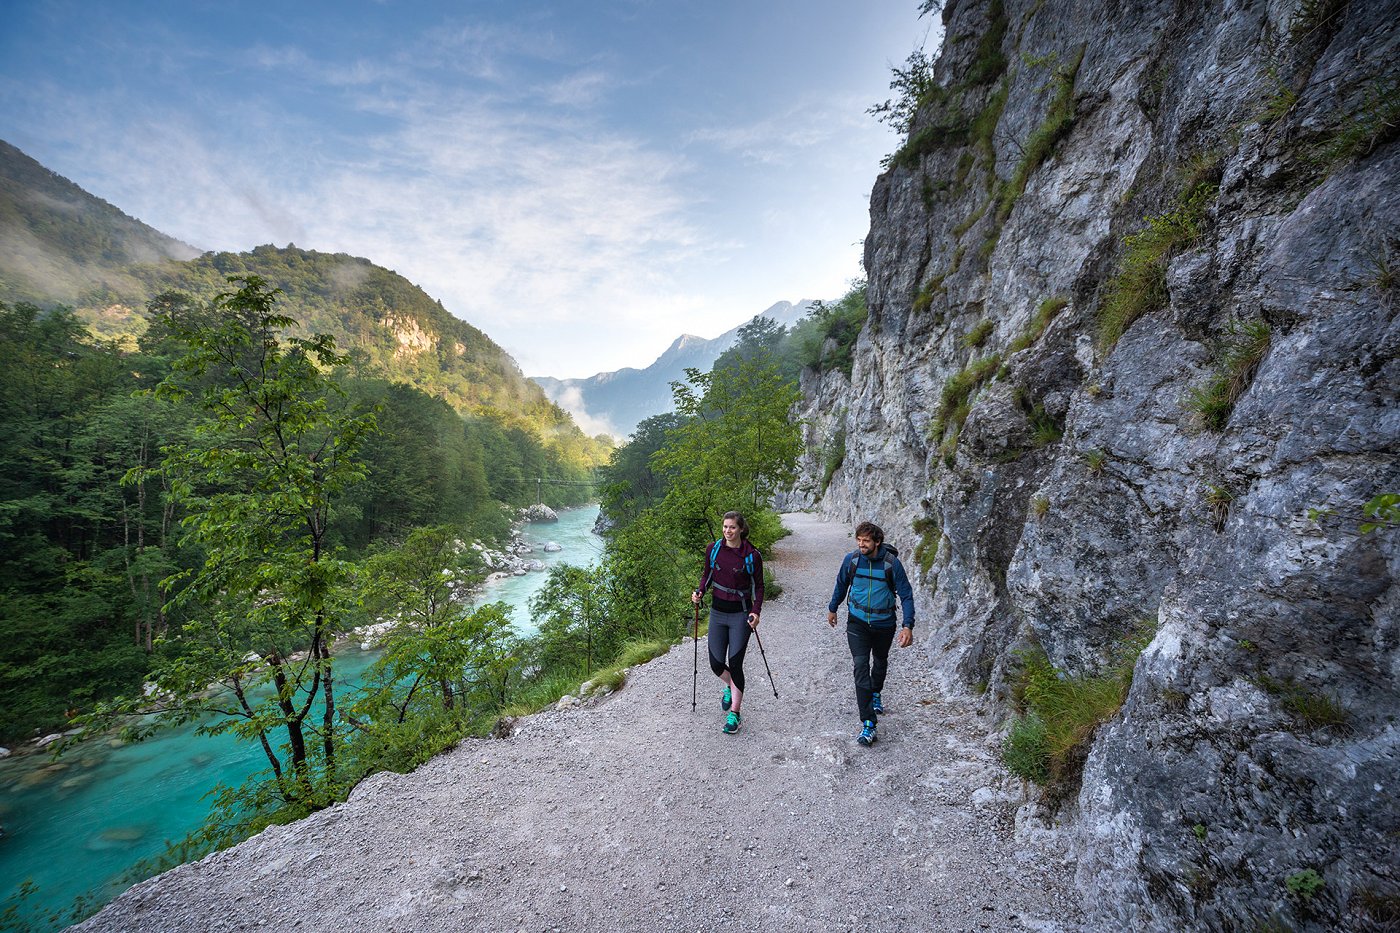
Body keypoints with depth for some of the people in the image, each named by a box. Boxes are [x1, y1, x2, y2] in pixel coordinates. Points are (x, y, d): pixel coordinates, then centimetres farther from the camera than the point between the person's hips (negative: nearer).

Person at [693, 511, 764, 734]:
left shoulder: (752, 555, -10)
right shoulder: (713, 549, -2)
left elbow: (758, 586, 0)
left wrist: (756, 611, -12)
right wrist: (699, 592, -7)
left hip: (740, 614, -3)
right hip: (717, 612, 3)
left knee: (735, 664, -3)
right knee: (716, 664, 5)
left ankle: (735, 713, 15)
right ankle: (730, 687, 40)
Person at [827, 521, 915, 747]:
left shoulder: (892, 563, -18)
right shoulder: (851, 559, -11)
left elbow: (906, 595, -12)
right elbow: (841, 585, 7)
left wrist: (908, 626, -22)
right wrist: (832, 608, 18)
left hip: (884, 623, 0)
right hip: (857, 621, 0)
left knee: (880, 661, 22)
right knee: (861, 665, -14)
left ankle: (875, 694, 53)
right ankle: (868, 723, -12)